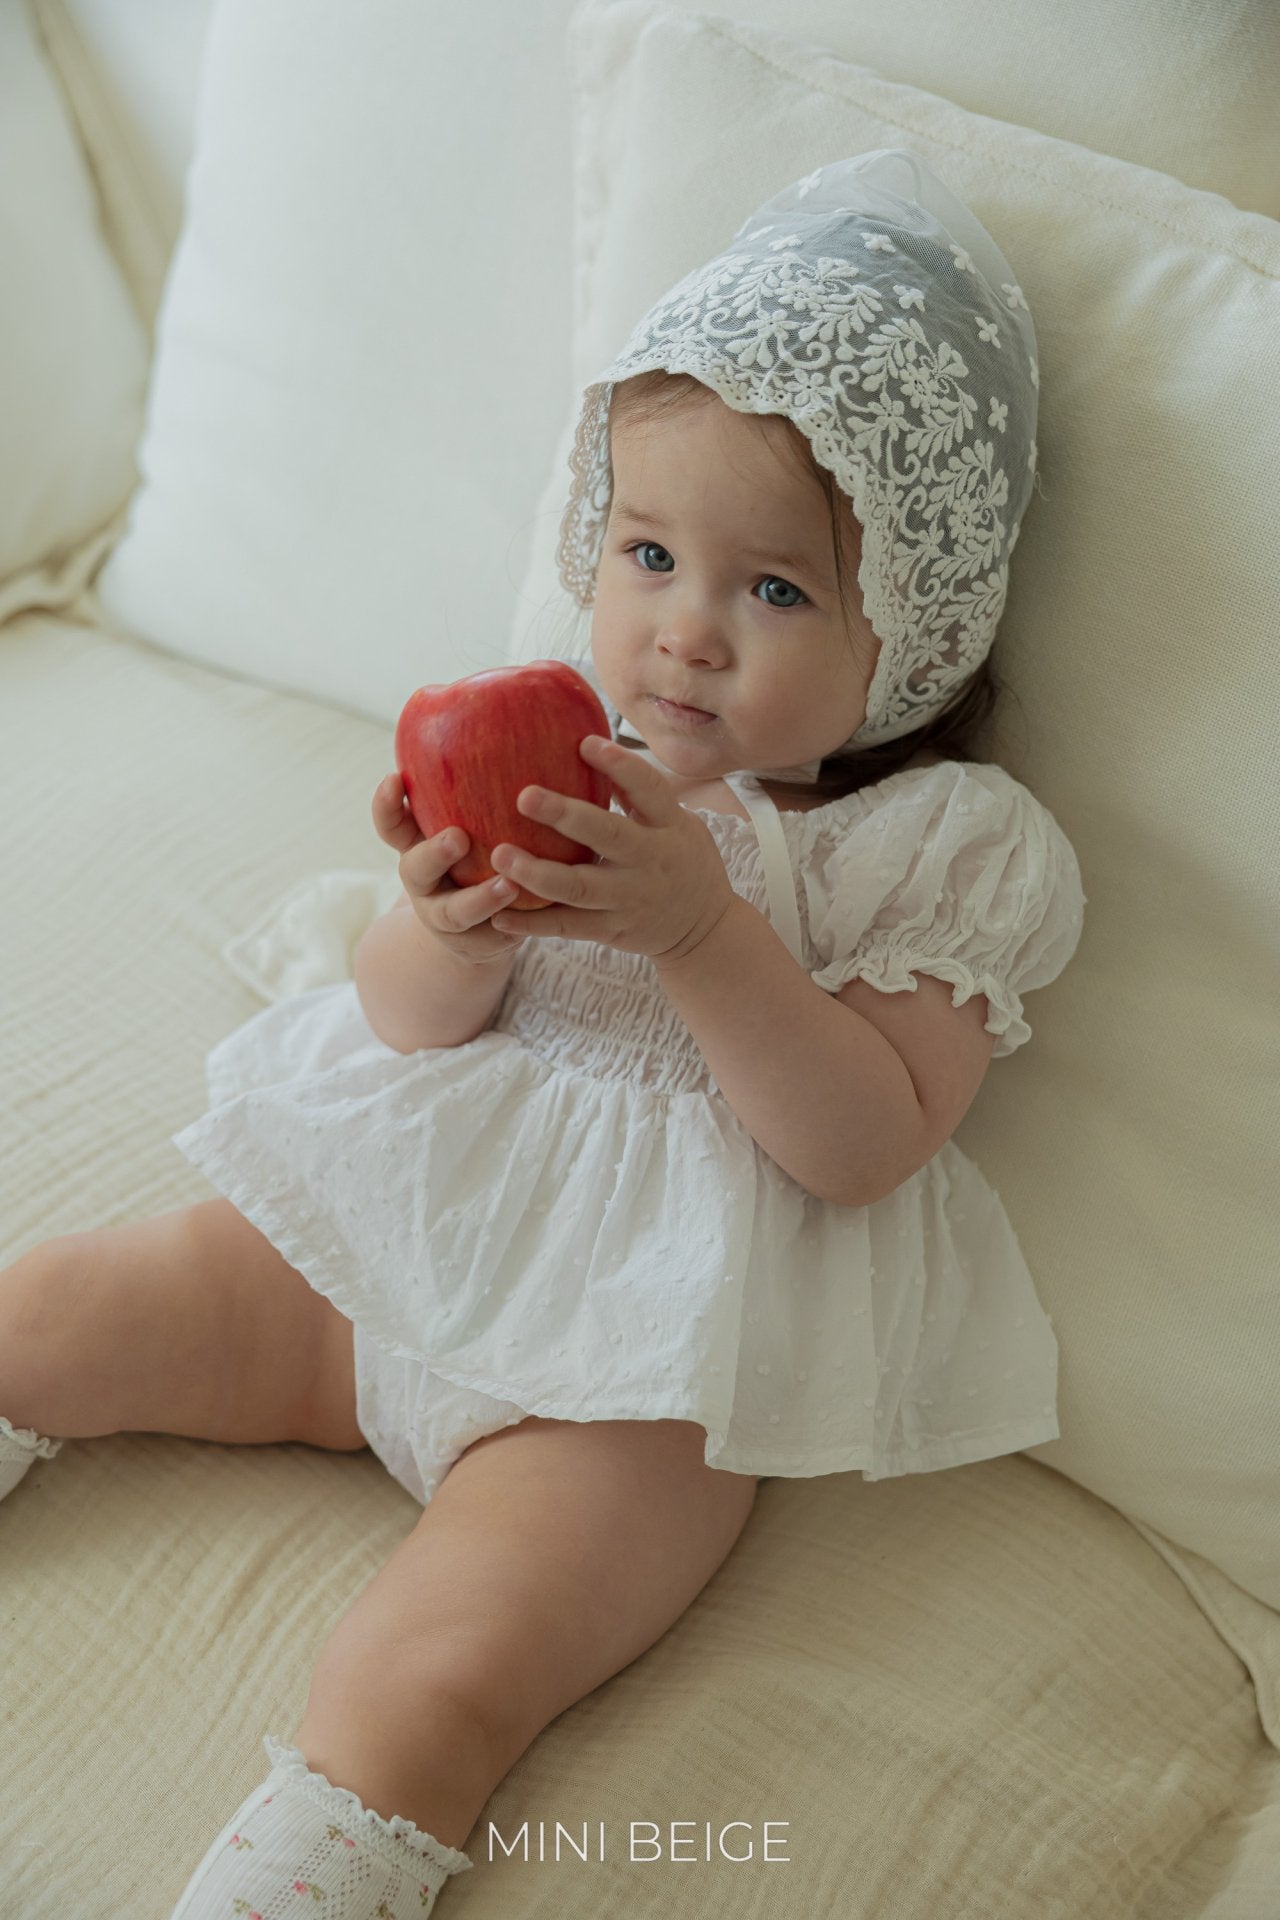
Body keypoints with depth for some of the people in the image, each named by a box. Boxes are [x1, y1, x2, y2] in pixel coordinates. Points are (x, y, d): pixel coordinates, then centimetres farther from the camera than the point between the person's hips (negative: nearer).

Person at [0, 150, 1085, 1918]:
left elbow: (868, 1144, -16)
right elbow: (412, 1029, 2)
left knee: (433, 1679, -25)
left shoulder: (946, 845, -7)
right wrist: (450, 933, -22)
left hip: (642, 1364, -5)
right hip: (403, 1241, 5)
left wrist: (702, 929, -29)